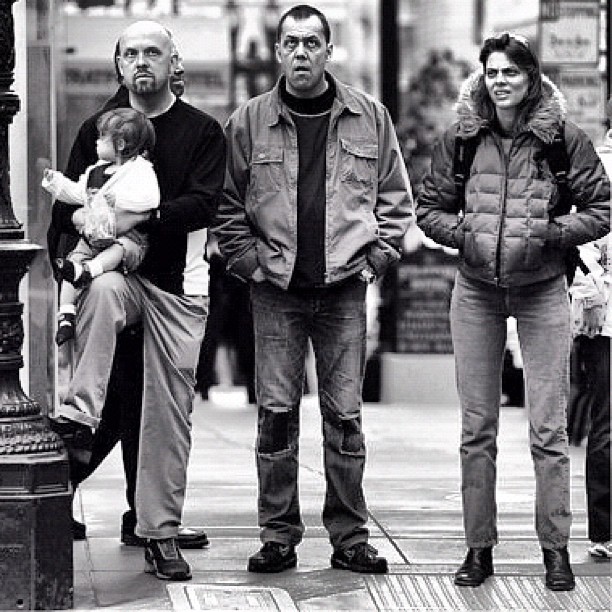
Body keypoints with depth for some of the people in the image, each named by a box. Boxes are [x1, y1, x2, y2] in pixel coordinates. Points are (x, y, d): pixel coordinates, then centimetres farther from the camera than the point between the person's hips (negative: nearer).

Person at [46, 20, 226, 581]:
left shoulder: (203, 131, 6)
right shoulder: (96, 130, 12)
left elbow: (204, 204, -7)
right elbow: (65, 209, 8)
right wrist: (89, 218, -15)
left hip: (177, 286, 0)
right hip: (116, 268, 0)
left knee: (170, 411, 0)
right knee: (100, 292, -38)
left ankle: (161, 534, 6)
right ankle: (78, 418, -43)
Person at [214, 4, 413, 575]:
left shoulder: (369, 117, 5)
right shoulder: (248, 122, 2)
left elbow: (395, 197, 10)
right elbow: (227, 205, 6)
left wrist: (375, 257, 1)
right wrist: (249, 261, -3)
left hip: (344, 289, 1)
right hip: (275, 291, 0)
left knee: (344, 415, 2)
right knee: (276, 414, -1)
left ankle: (350, 538, 9)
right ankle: (278, 537, 6)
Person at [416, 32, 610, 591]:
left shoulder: (563, 138, -4)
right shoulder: (460, 139, 2)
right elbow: (429, 208, 9)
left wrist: (554, 232, -16)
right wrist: (463, 233, -10)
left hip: (542, 290, -2)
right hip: (476, 291, 2)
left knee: (548, 429, -2)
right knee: (476, 429, 6)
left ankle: (556, 549, 6)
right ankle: (479, 549, 13)